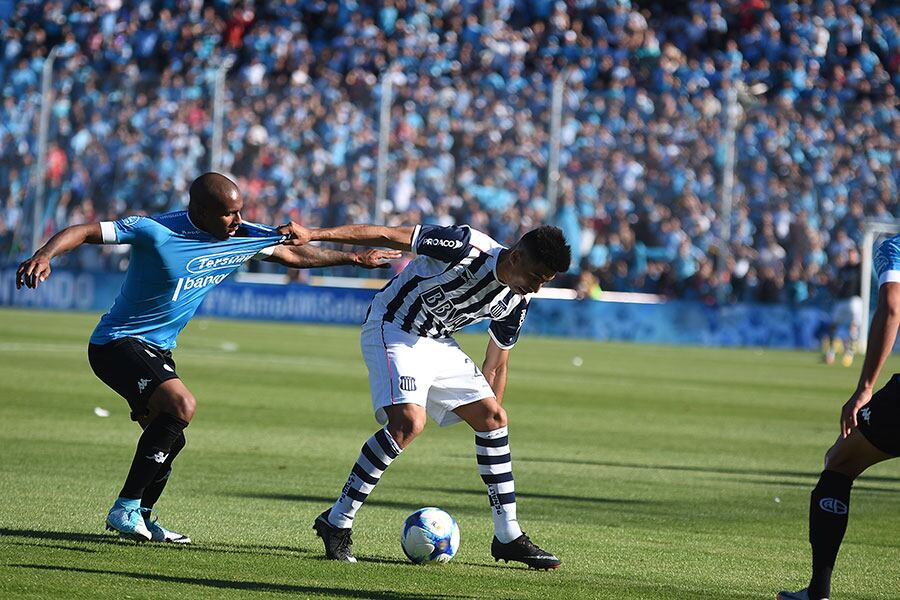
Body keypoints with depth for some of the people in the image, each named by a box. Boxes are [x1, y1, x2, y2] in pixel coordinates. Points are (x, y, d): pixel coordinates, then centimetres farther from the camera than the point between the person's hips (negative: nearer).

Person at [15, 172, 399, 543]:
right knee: (181, 404, -27)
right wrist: (44, 256, -40)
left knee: (169, 441, 12)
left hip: (157, 351, 8)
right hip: (117, 343, -8)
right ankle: (126, 508, -20)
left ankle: (140, 518, 33)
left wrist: (354, 258, 21)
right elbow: (83, 232, -22)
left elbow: (293, 255, 17)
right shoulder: (156, 232, -21)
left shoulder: (244, 237, 1)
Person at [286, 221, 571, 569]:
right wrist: (313, 235, -28)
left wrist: (488, 421, 10)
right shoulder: (469, 247, -25)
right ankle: (336, 523, -17)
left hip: (438, 344, 8)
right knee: (409, 422, -27)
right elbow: (387, 236, -23)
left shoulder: (516, 301, -2)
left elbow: (496, 364, 12)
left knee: (493, 418, 2)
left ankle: (508, 537, 11)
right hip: (392, 329, -8)